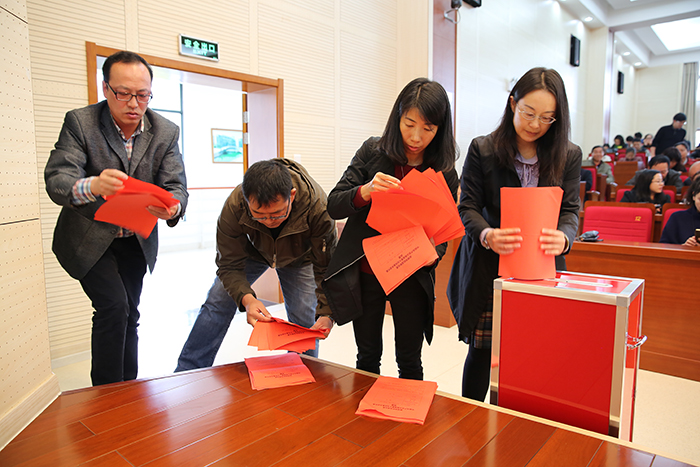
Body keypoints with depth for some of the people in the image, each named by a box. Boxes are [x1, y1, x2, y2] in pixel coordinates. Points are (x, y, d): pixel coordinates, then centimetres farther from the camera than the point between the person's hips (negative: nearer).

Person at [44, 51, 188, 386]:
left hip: (137, 240, 4)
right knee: (114, 306, -18)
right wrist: (92, 187, -48)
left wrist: (172, 207, -38)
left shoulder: (166, 132, -7)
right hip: (88, 239, -3)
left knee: (128, 316, 12)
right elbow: (55, 181, -24)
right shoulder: (80, 122, -15)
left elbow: (176, 186, -13)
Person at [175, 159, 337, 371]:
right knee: (217, 303, -3)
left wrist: (326, 314, -42)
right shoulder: (234, 205, -38)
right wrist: (246, 298, -46)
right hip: (253, 250, 1)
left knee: (305, 319, -9)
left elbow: (326, 268, -30)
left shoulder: (317, 206, -41)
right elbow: (229, 265, -27)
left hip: (298, 256, -1)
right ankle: (187, 373, 14)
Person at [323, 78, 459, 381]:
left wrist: (432, 253, -21)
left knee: (409, 361, 12)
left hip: (411, 277, 0)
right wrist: (366, 191, -28)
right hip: (364, 272, 0)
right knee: (368, 357, 14)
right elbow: (333, 206, -9)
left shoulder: (444, 171, -5)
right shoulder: (372, 152, -6)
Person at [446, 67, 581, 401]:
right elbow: (468, 207, -4)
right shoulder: (482, 150, -2)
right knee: (482, 350, 4)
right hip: (489, 269, -2)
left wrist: (562, 238, -23)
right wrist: (487, 235, -26)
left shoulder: (568, 156, 5)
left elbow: (570, 210, 1)